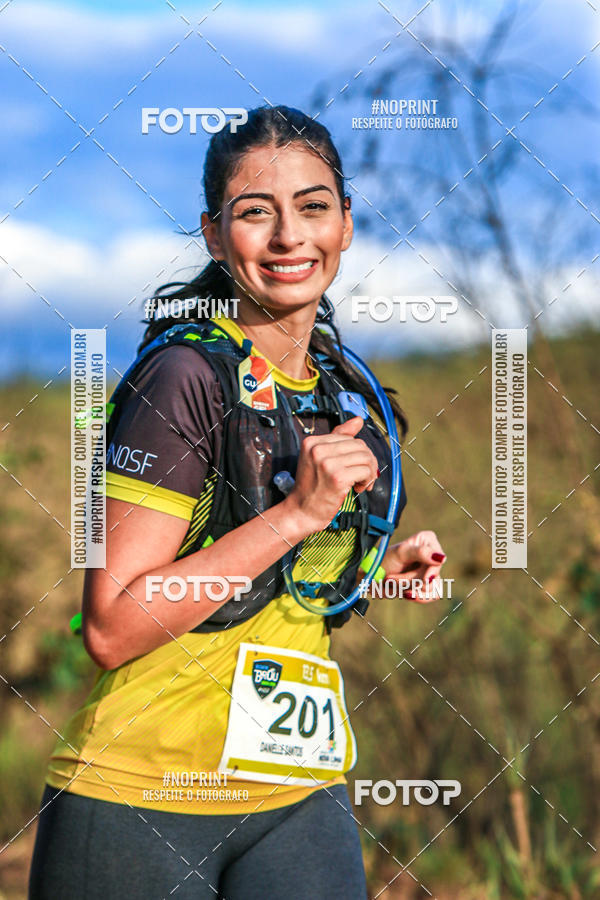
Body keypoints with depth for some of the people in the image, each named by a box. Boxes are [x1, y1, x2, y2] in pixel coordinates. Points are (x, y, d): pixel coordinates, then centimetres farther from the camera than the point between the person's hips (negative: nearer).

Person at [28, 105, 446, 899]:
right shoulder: (186, 373, -13)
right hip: (141, 797, -6)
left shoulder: (344, 394, 10)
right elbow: (113, 629, -18)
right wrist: (297, 514, -21)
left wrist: (382, 570, 6)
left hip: (302, 800, 6)